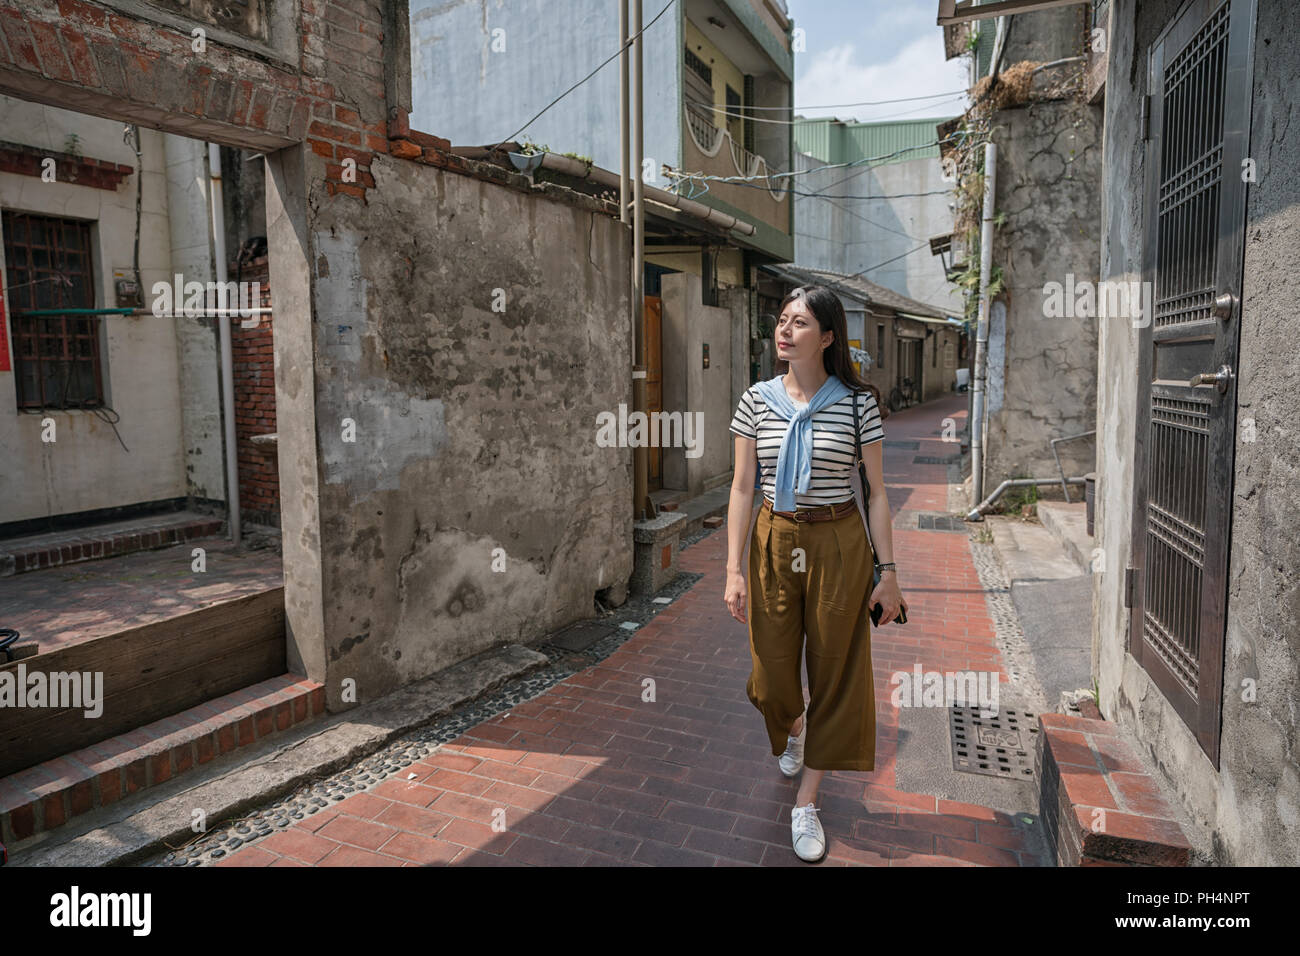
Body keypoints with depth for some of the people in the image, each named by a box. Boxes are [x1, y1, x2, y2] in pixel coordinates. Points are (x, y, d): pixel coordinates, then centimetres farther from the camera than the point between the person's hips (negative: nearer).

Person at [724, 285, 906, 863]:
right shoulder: (757, 400, -1)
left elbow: (876, 493, -1)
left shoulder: (858, 403, -5)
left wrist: (888, 571, -3)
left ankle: (806, 804, 26)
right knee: (772, 674, 9)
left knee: (834, 671, 7)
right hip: (774, 541, 2)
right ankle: (792, 726, 49)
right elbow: (742, 487, -1)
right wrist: (733, 570, -5)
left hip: (839, 545, -1)